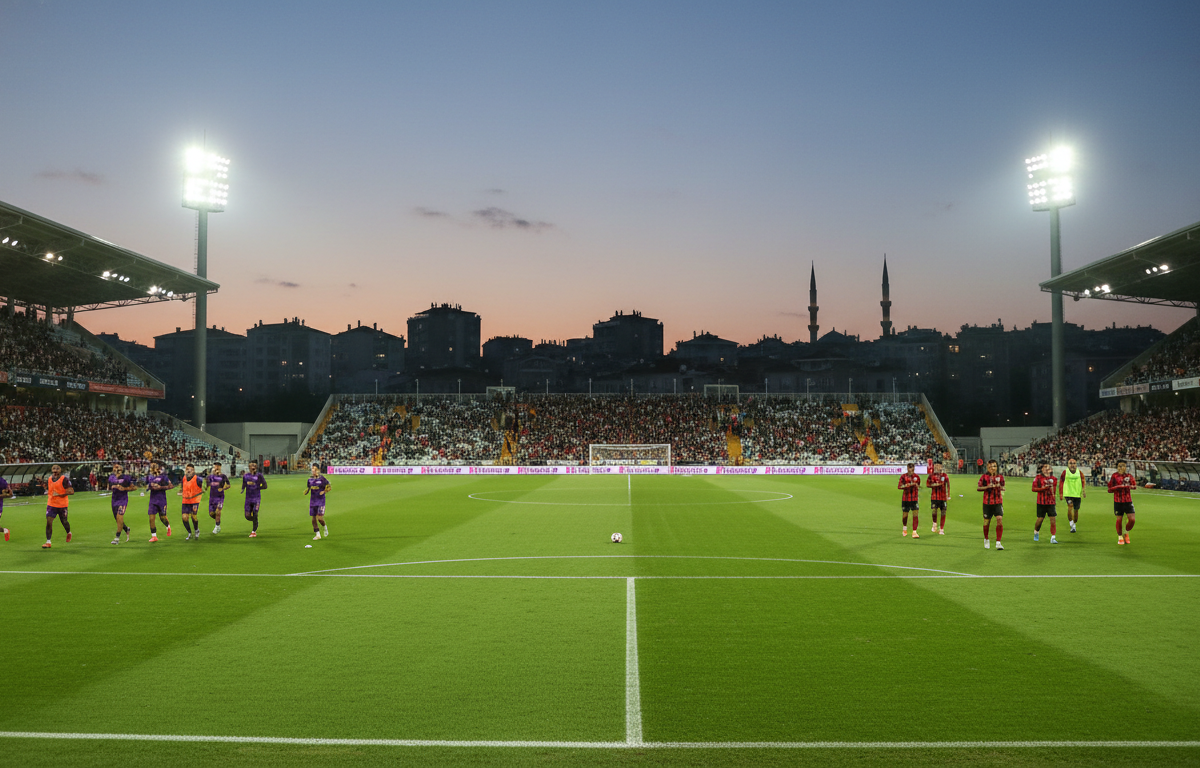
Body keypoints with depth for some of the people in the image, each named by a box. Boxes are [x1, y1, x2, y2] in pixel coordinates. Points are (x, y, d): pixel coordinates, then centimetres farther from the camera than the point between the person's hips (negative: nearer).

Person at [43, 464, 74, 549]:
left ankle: (69, 533, 42)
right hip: (51, 504, 4)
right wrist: (47, 492, 3)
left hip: (62, 505, -4)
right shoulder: (49, 479, 7)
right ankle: (48, 542, -5)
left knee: (64, 522, 9)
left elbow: (71, 491, -16)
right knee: (48, 521, -8)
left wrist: (59, 494, -22)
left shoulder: (64, 479, -12)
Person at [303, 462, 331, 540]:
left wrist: (324, 491, -15)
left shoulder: (322, 478, -9)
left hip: (320, 500, -5)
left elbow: (328, 487, 0)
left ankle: (325, 527, 20)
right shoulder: (310, 479, 5)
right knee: (313, 518, 5)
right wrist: (306, 491, -3)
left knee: (319, 518, -12)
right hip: (312, 501, 5)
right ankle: (317, 534, 16)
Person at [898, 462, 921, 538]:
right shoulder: (903, 476, -2)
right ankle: (904, 528, 36)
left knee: (915, 515, -10)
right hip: (905, 498, -1)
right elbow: (899, 486, -9)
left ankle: (914, 532, -10)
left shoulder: (917, 477, 5)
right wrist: (907, 485, -20)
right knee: (905, 514, 9)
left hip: (914, 498, 1)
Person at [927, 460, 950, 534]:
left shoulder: (945, 475, 3)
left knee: (943, 512, 0)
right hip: (934, 497, 0)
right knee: (934, 511, -14)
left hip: (943, 497, 0)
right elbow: (927, 484, 3)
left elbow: (948, 485, 7)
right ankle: (935, 524, 11)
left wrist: (948, 496, 4)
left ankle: (941, 529, 8)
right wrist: (934, 485, -14)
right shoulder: (931, 475, 4)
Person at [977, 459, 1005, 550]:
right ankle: (986, 539, 32)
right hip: (987, 502, -1)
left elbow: (1002, 488, 18)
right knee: (986, 522, 6)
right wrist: (987, 487, -15)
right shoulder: (984, 476, -1)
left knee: (1000, 519, -16)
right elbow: (978, 488, 0)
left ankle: (998, 543, -12)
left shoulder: (1000, 477, 5)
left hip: (998, 502, 1)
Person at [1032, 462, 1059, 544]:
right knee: (1040, 519, 4)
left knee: (1053, 520, -6)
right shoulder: (1038, 478, -3)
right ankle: (1036, 532, 32)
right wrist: (1044, 488, -17)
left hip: (1051, 502, 2)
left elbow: (1054, 490, 11)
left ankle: (1053, 537, -1)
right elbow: (1033, 489, -8)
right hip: (1041, 502, -2)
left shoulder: (1053, 478, 6)